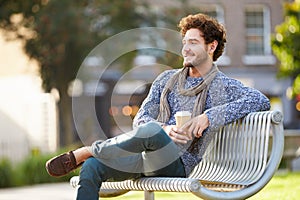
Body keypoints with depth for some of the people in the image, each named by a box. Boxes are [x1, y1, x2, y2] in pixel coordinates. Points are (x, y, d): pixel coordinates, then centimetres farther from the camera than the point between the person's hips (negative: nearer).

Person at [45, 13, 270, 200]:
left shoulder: (225, 87, 6)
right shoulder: (167, 80, 20)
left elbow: (262, 100, -12)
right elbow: (140, 119, 12)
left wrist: (208, 116, -19)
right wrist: (166, 129, -13)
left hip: (179, 164, -5)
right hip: (145, 158, 5)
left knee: (151, 131, -38)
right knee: (92, 167, -23)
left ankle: (85, 152, -21)